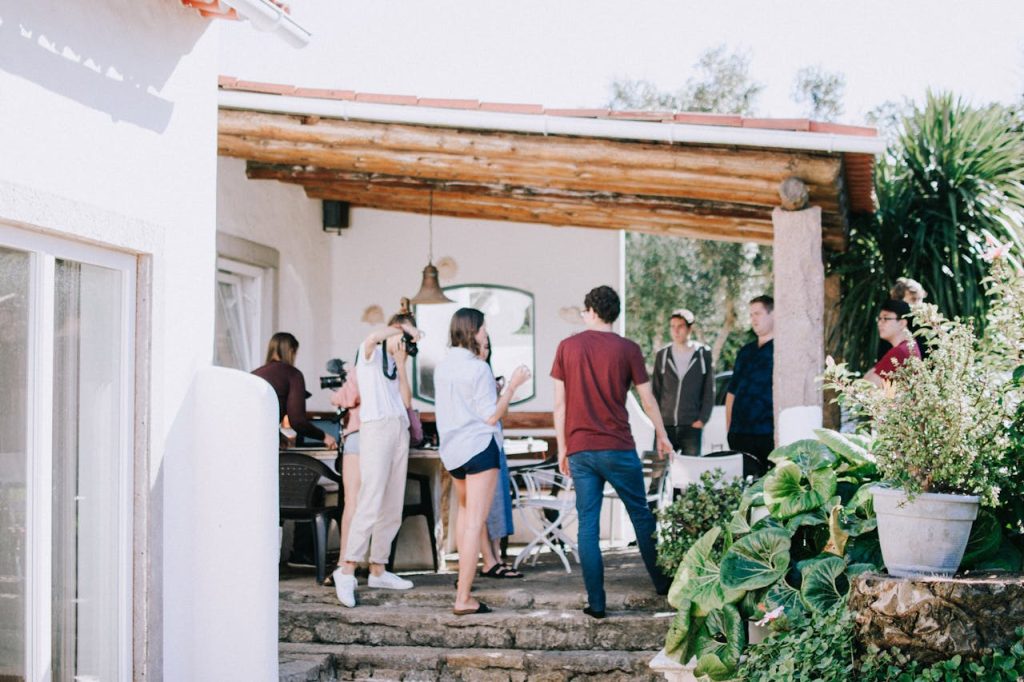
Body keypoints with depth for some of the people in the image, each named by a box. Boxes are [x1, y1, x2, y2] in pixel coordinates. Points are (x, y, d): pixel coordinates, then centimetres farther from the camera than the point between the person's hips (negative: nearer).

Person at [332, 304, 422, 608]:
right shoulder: (371, 353, 3)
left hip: (399, 430, 8)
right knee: (371, 503, -18)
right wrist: (405, 329, -12)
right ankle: (347, 570, -19)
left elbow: (406, 400, 10)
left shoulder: (395, 363, 23)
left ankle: (378, 570, 11)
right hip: (376, 428, -8)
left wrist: (401, 363, 5)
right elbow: (373, 338, -23)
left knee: (393, 508, 5)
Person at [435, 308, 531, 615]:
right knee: (475, 522, -7)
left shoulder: (442, 366, 8)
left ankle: (463, 578, 34)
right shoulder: (478, 368, -15)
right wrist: (513, 385, -8)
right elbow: (491, 417, -14)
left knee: (465, 509, 29)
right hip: (479, 447, -8)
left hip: (452, 450, 8)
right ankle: (463, 598, -11)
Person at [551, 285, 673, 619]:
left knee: (588, 524, 3)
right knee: (641, 515, 13)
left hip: (579, 449, 1)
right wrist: (662, 436, 20)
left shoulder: (567, 347, 2)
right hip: (618, 447, -1)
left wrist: (562, 448, 10)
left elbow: (559, 404, 2)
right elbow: (648, 400, 4)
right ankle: (662, 582, 25)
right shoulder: (628, 349, -2)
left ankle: (596, 602, 2)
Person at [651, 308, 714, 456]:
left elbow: (709, 391, 3)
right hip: (665, 425, 2)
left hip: (692, 426, -2)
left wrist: (702, 419, -5)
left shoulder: (703, 354, 3)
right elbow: (655, 390, 11)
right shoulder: (662, 355, 8)